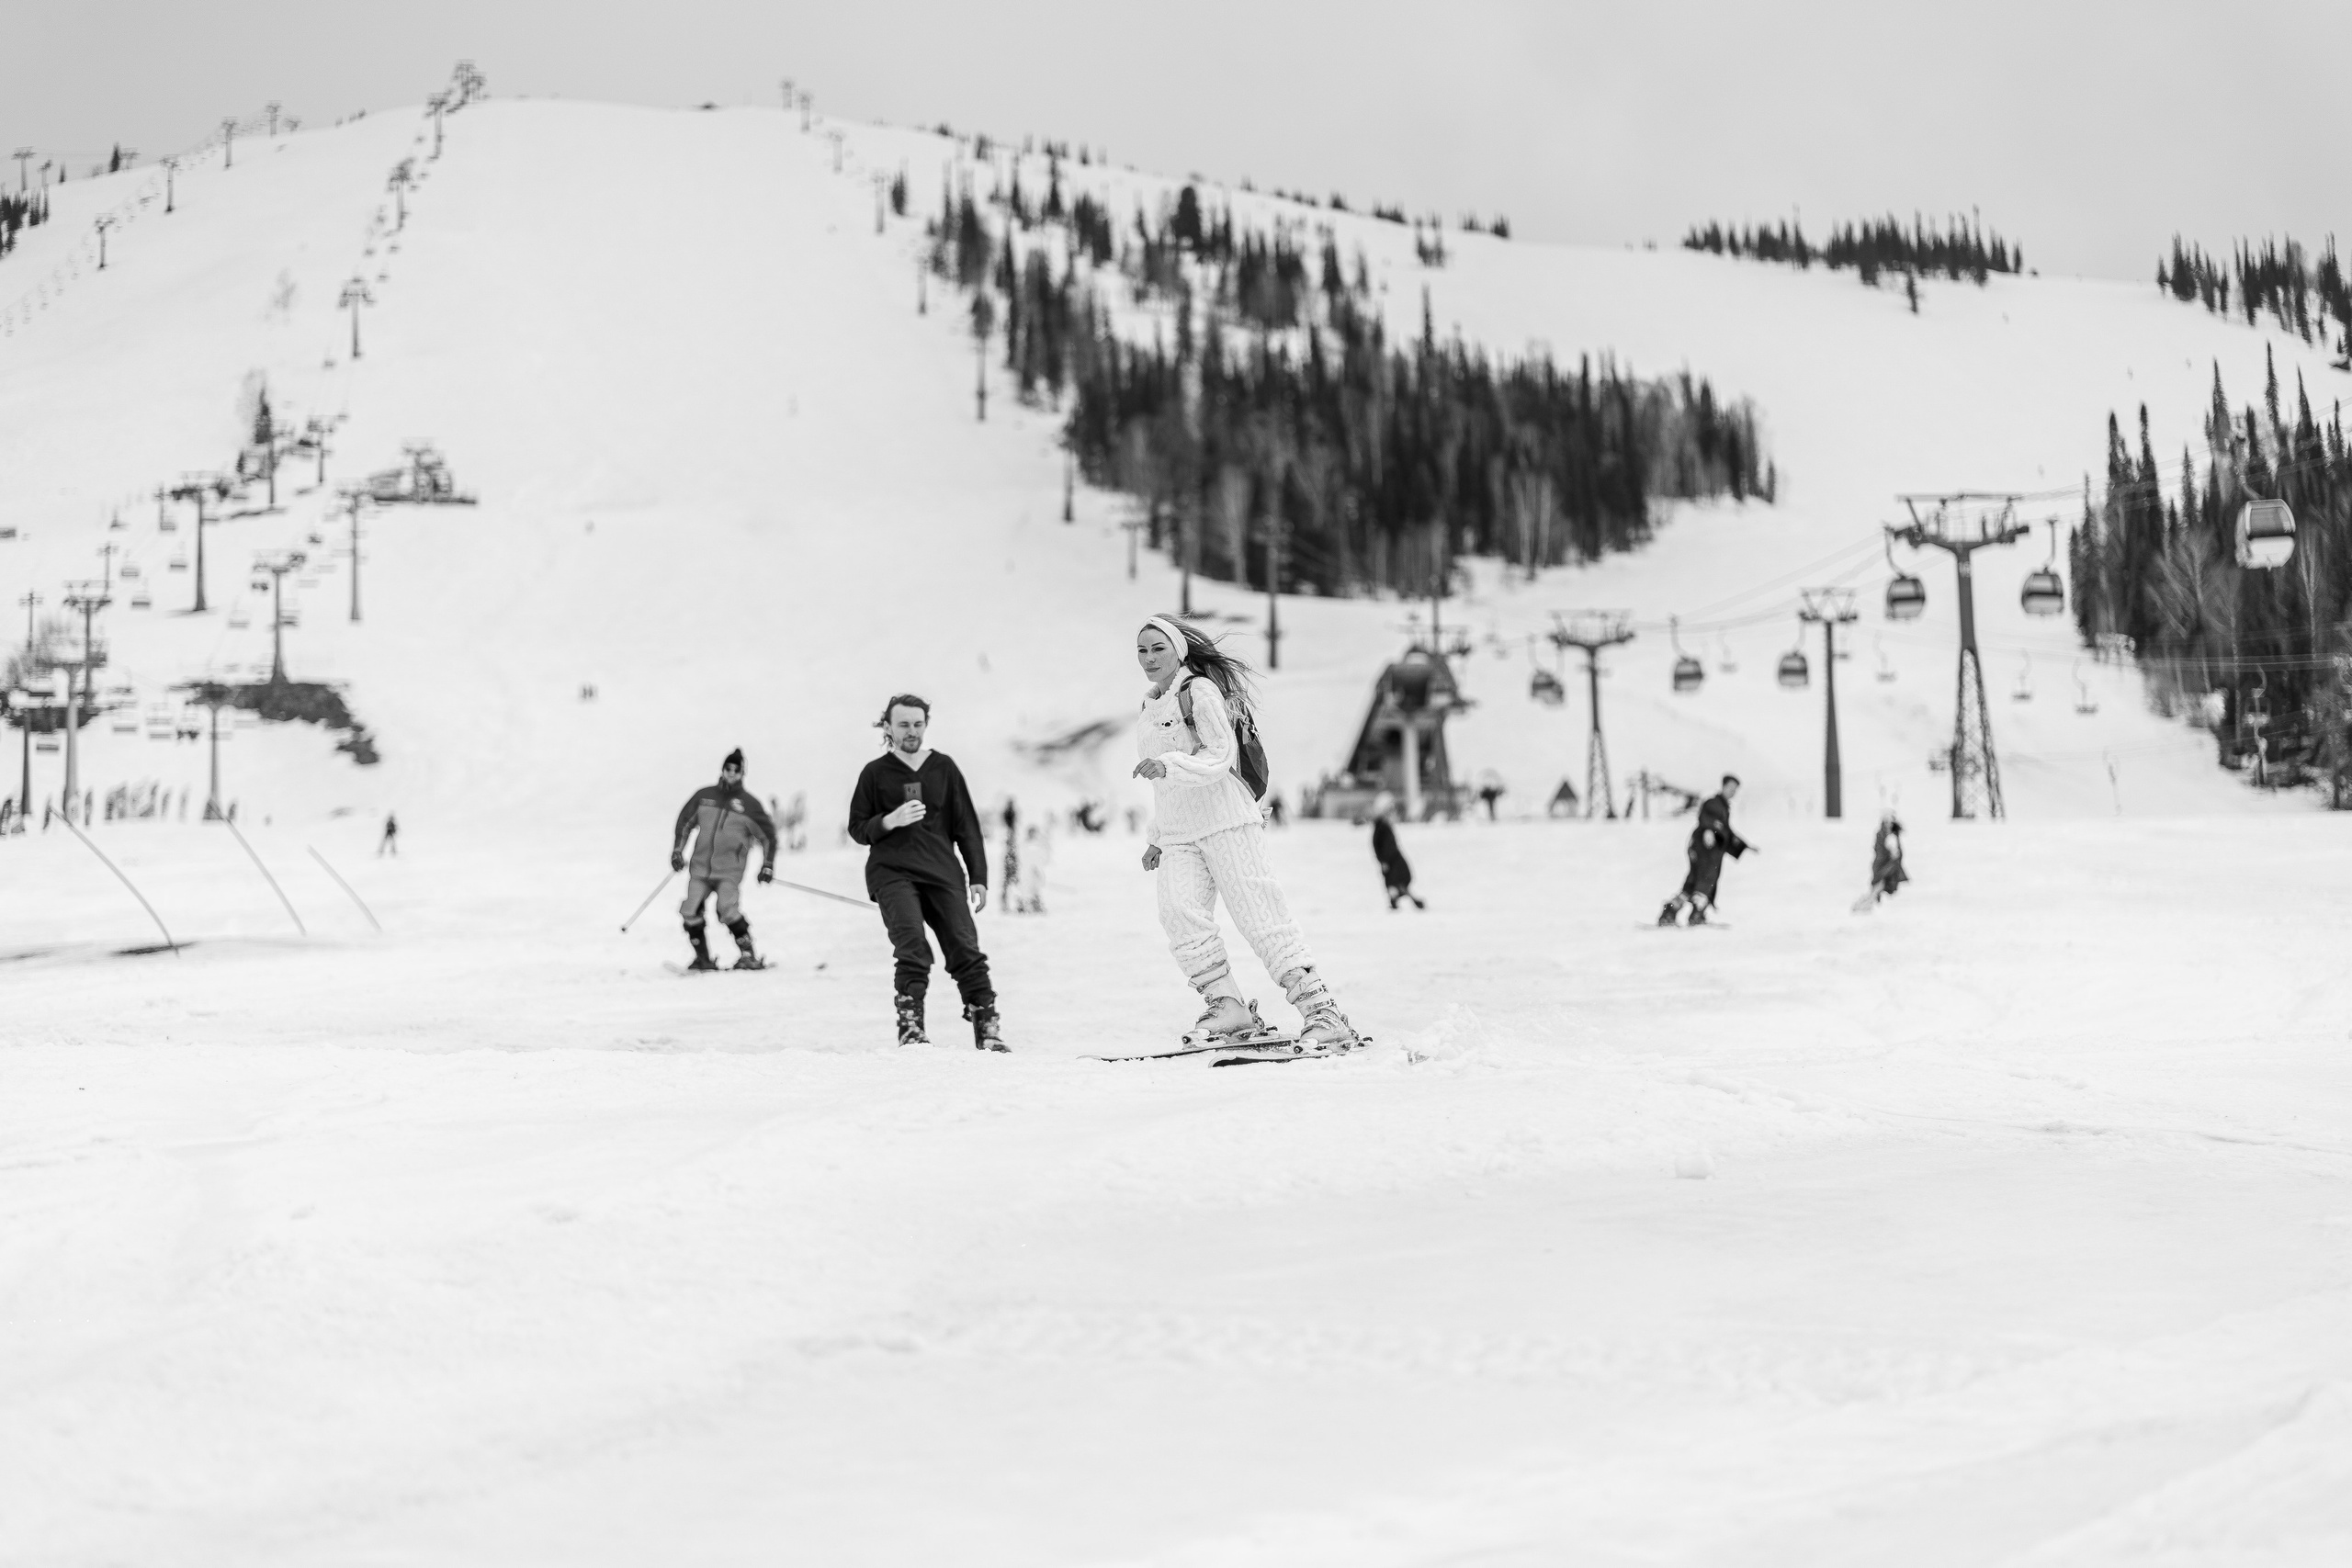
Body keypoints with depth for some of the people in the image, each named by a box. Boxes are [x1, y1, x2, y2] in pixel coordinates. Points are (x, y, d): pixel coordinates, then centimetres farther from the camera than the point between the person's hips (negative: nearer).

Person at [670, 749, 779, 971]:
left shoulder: (749, 803, 1)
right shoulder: (704, 796, 8)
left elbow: (767, 835, 9)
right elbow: (684, 822, 19)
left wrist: (767, 865, 4)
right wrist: (677, 851, 11)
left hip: (730, 871, -4)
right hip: (701, 867, 4)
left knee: (728, 911, -23)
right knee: (690, 913, -6)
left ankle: (748, 955, -12)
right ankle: (702, 958, 8)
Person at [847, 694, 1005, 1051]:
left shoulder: (943, 768, 12)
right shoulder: (875, 773, 8)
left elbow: (967, 826, 14)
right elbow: (857, 828, 10)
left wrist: (978, 877, 8)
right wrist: (890, 821, -11)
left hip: (943, 872, 2)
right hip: (892, 872, -2)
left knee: (965, 948, -7)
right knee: (913, 946, -21)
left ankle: (987, 1027, -2)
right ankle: (910, 1025, -18)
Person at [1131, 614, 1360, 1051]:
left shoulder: (1200, 691, -5)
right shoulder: (1149, 709, 20)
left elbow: (1220, 756, -15)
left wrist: (1169, 765, -28)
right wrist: (1157, 839, 27)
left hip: (1226, 821, -7)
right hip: (1178, 836, 7)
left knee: (1260, 917, -11)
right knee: (1180, 914, -17)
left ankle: (1322, 1012, -11)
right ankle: (1227, 1007, -12)